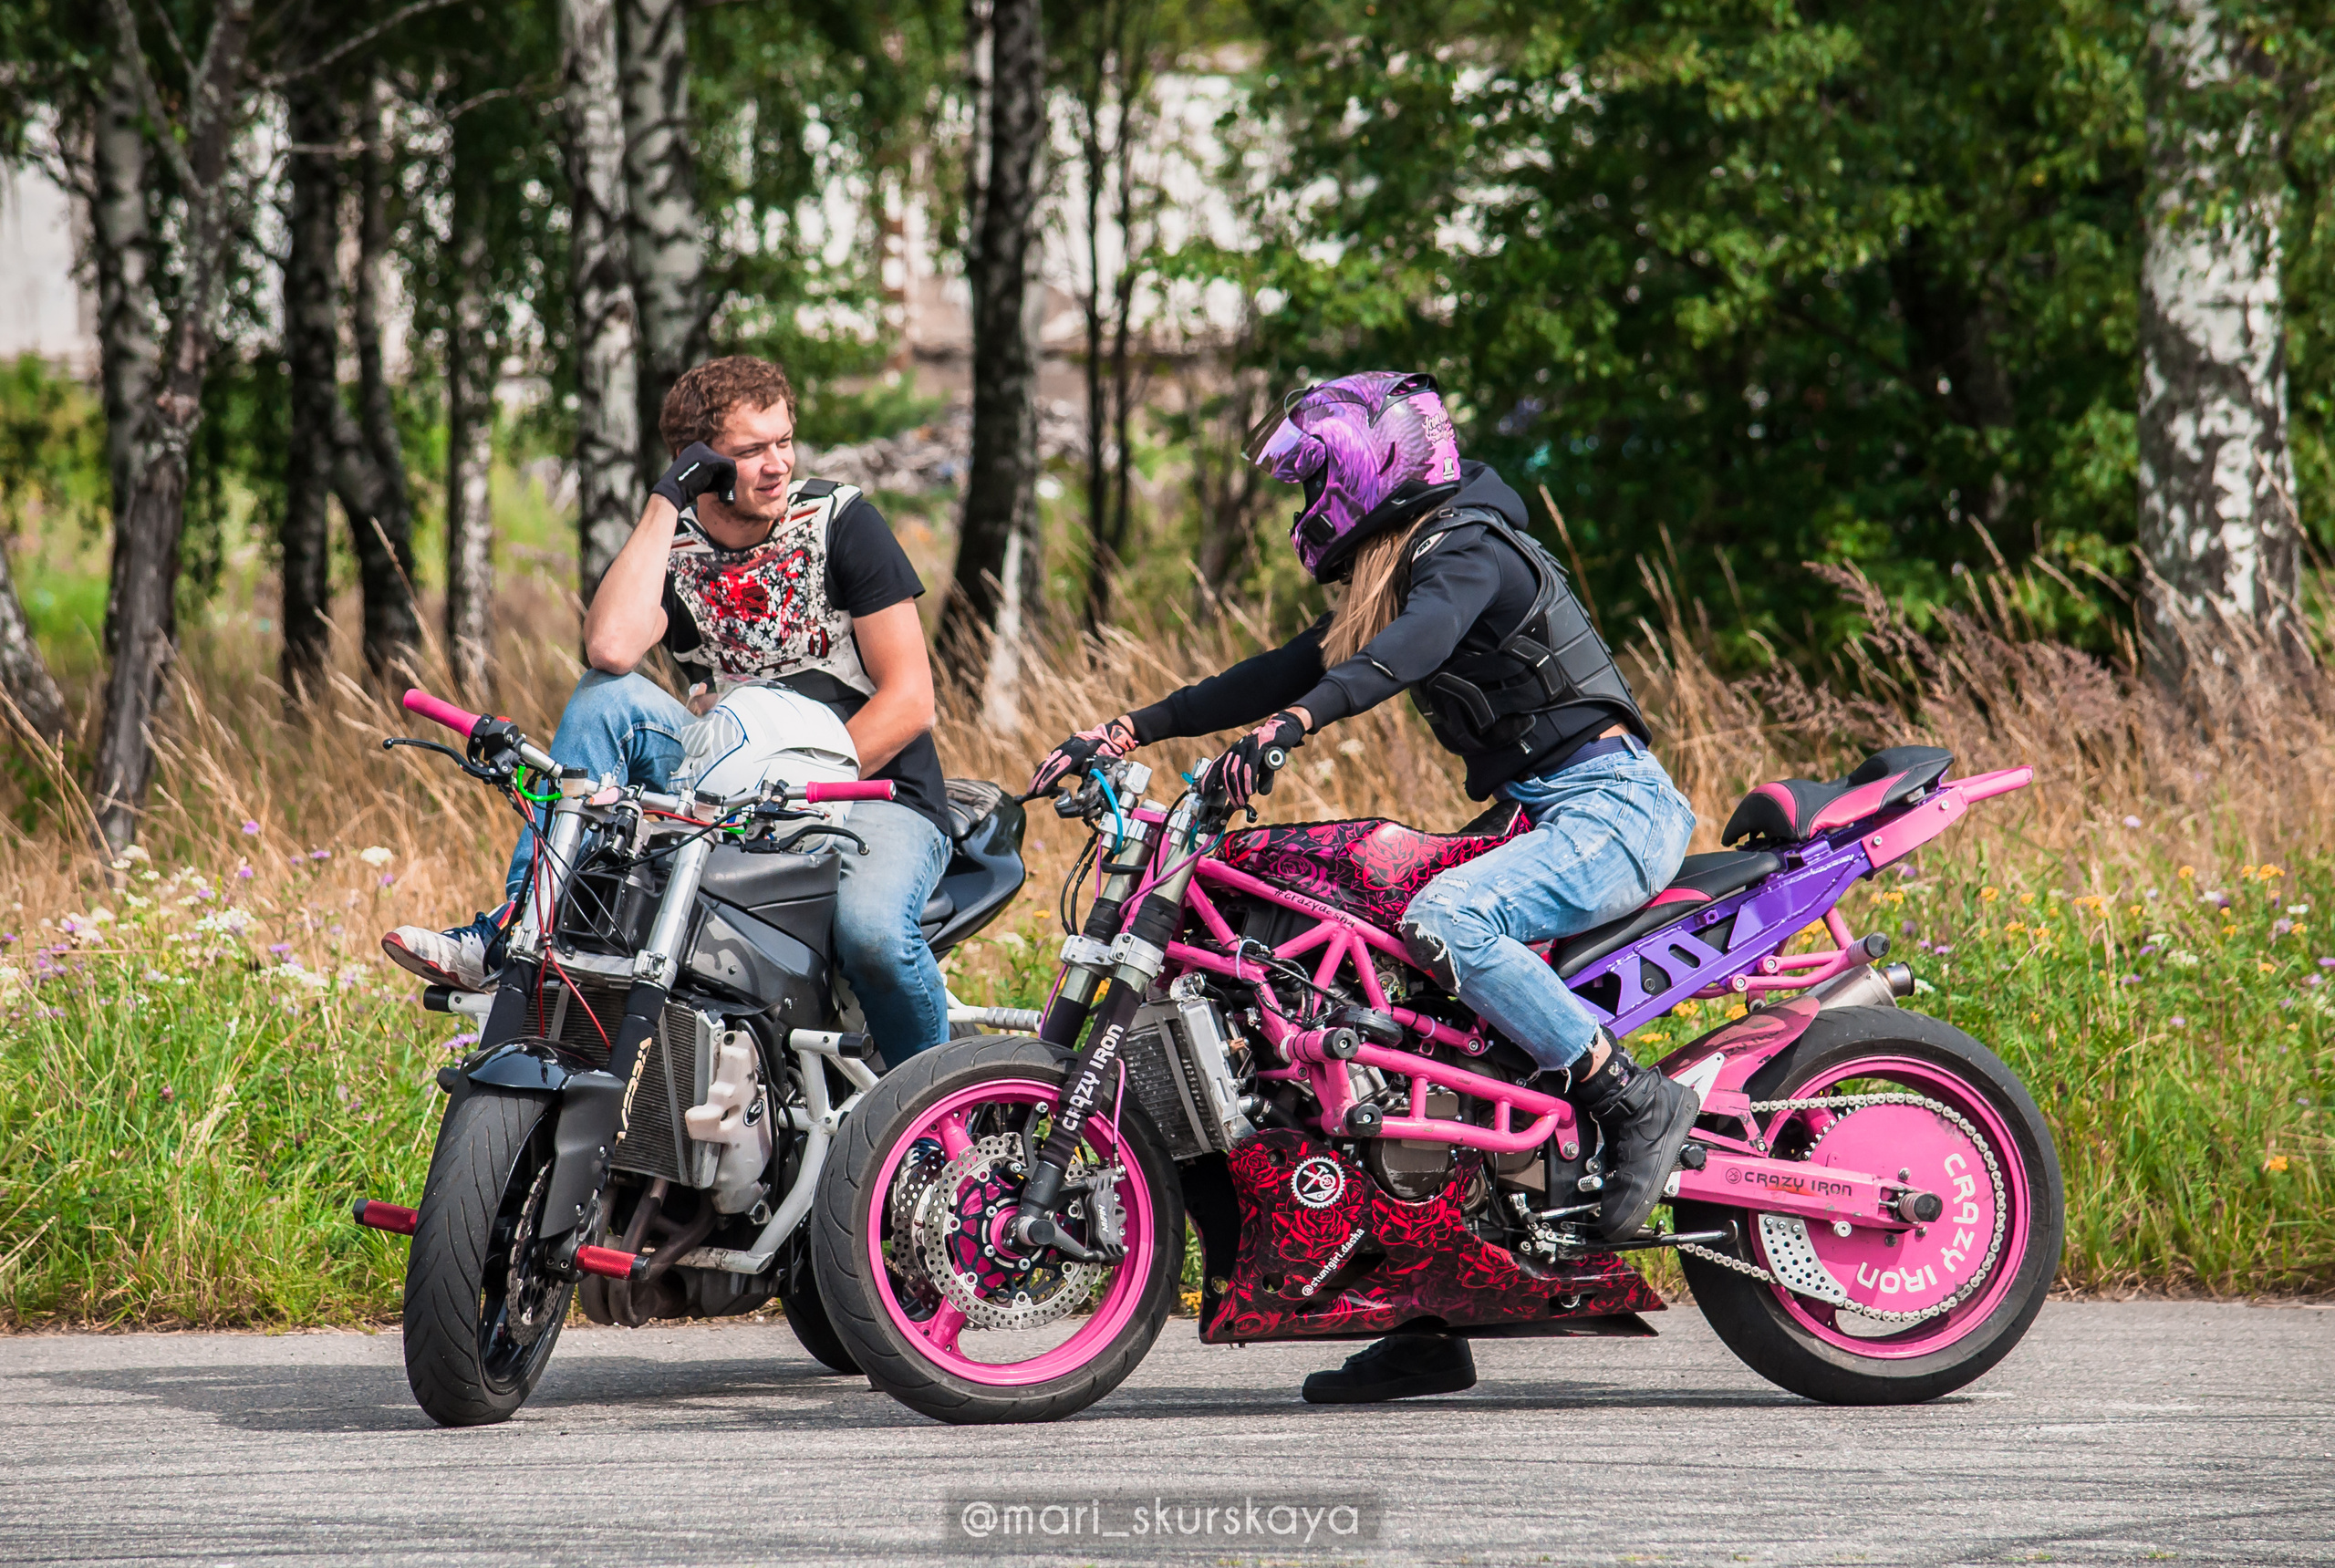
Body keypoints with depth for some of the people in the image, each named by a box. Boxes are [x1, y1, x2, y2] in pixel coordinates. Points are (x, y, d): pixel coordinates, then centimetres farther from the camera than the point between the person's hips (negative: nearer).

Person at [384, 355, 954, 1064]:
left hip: (874, 789, -3)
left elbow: (908, 698, -8)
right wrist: (665, 503, -16)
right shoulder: (669, 547, 3)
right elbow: (611, 648, -21)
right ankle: (510, 938, -23)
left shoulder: (840, 521, -3)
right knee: (608, 698, -18)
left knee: (870, 928, -37)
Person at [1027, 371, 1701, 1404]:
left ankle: (1633, 1099, -25)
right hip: (1551, 816, 10)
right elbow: (1289, 672, 23)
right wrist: (1128, 732, 16)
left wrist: (1288, 724, -46)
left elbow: (1411, 649, -31)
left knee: (1442, 923, -34)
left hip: (1611, 805, -10)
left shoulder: (1468, 552, -10)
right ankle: (1427, 1325, 1)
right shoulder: (1392, 579, 21)